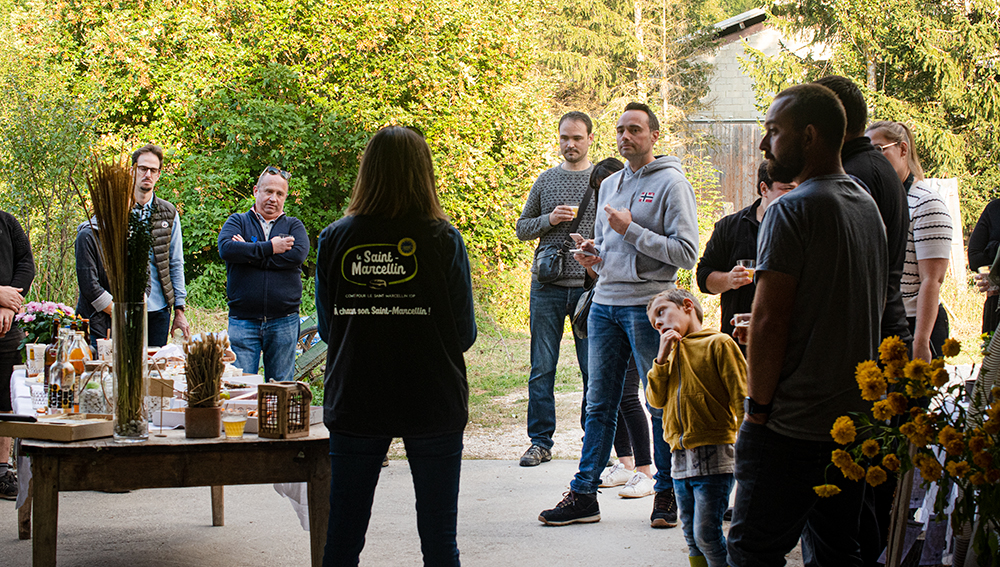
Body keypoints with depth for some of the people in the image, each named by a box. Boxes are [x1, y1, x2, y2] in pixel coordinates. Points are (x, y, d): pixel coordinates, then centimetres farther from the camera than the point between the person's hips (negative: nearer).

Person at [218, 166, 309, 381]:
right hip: (243, 321, -1)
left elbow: (298, 254, -9)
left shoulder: (294, 226, 12)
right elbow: (226, 248, -11)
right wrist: (270, 248, -11)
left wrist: (249, 253, -9)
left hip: (283, 321, 1)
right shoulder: (238, 221, 11)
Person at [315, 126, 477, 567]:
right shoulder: (443, 240, -8)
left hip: (353, 402, 2)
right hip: (433, 405, -2)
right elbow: (465, 334, -2)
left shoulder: (334, 239, -3)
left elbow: (327, 328, 7)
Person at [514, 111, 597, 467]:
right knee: (542, 368, 3)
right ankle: (540, 441, 11)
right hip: (547, 286, 2)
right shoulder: (546, 180, 11)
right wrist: (549, 219, -5)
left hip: (591, 287, -2)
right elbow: (522, 228, 14)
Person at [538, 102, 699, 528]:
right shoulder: (609, 185, 17)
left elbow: (686, 253, -13)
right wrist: (592, 253, 4)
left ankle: (667, 493, 12)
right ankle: (584, 494, 13)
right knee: (599, 404, 9)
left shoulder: (671, 183, -5)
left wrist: (631, 230, -15)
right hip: (605, 302, 7)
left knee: (662, 405, 2)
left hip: (648, 305, -6)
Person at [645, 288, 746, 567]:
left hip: (713, 457, -7)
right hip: (680, 459, 7)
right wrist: (662, 358, -1)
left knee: (706, 533, -10)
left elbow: (741, 397, -8)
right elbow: (656, 399, 9)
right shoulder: (672, 351, 18)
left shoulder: (718, 343, -4)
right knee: (691, 535, 10)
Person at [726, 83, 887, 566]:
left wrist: (757, 405, -9)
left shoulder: (792, 210, -14)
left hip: (791, 423, -9)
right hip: (855, 416, 9)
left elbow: (769, 321, -18)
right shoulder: (867, 206, 13)